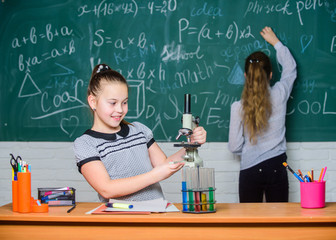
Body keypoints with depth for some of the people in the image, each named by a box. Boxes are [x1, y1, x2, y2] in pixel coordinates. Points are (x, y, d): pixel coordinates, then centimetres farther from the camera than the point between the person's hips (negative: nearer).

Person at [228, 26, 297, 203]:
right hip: (277, 168, 1)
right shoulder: (279, 96, -5)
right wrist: (275, 41, 26)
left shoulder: (238, 107, -9)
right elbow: (290, 67, 15)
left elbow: (234, 147, -4)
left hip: (250, 170, -1)